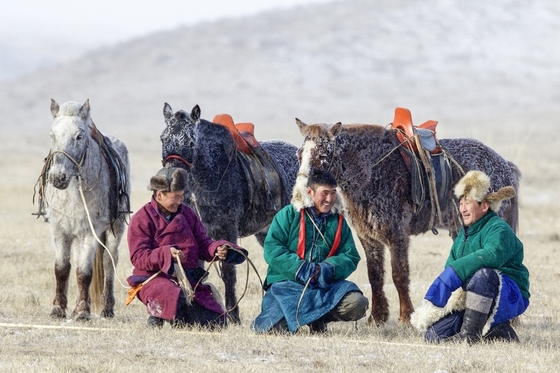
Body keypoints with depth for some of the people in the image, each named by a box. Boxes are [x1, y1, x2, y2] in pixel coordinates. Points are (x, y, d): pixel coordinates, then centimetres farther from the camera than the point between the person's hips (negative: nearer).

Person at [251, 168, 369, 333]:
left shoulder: (338, 221, 13)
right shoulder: (288, 215, 2)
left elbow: (351, 257, 6)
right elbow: (272, 250, -7)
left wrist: (329, 269, -15)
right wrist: (301, 269, -20)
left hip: (326, 286, 3)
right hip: (287, 283, -3)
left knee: (356, 304, -24)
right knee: (276, 326, -27)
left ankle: (318, 319, 4)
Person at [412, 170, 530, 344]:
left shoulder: (499, 229, -14)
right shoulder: (463, 234, 13)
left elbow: (492, 255, -35)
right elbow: (449, 268, 8)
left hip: (510, 298, -8)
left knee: (482, 274, -39)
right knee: (433, 336, -7)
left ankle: (469, 335, -29)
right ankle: (496, 332, 3)